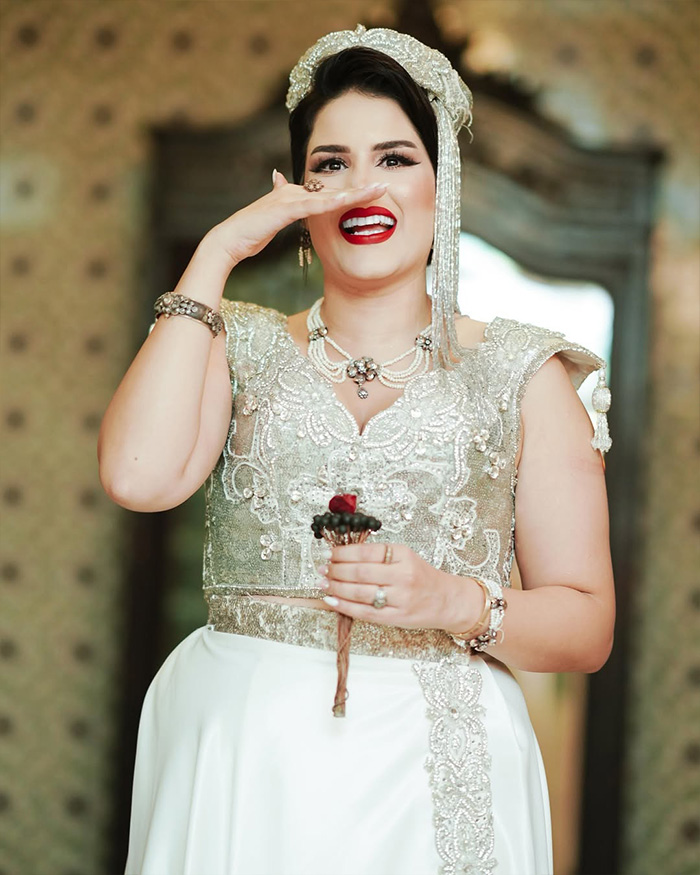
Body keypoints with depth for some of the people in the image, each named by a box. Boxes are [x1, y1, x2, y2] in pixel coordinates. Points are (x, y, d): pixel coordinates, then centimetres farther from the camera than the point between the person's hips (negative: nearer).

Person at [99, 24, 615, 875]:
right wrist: (213, 256, -7)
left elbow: (586, 626, 2)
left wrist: (456, 604, -18)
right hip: (241, 762, 1)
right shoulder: (244, 347, 8)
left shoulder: (519, 372, 3)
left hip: (432, 770, 0)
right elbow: (138, 477, -14)